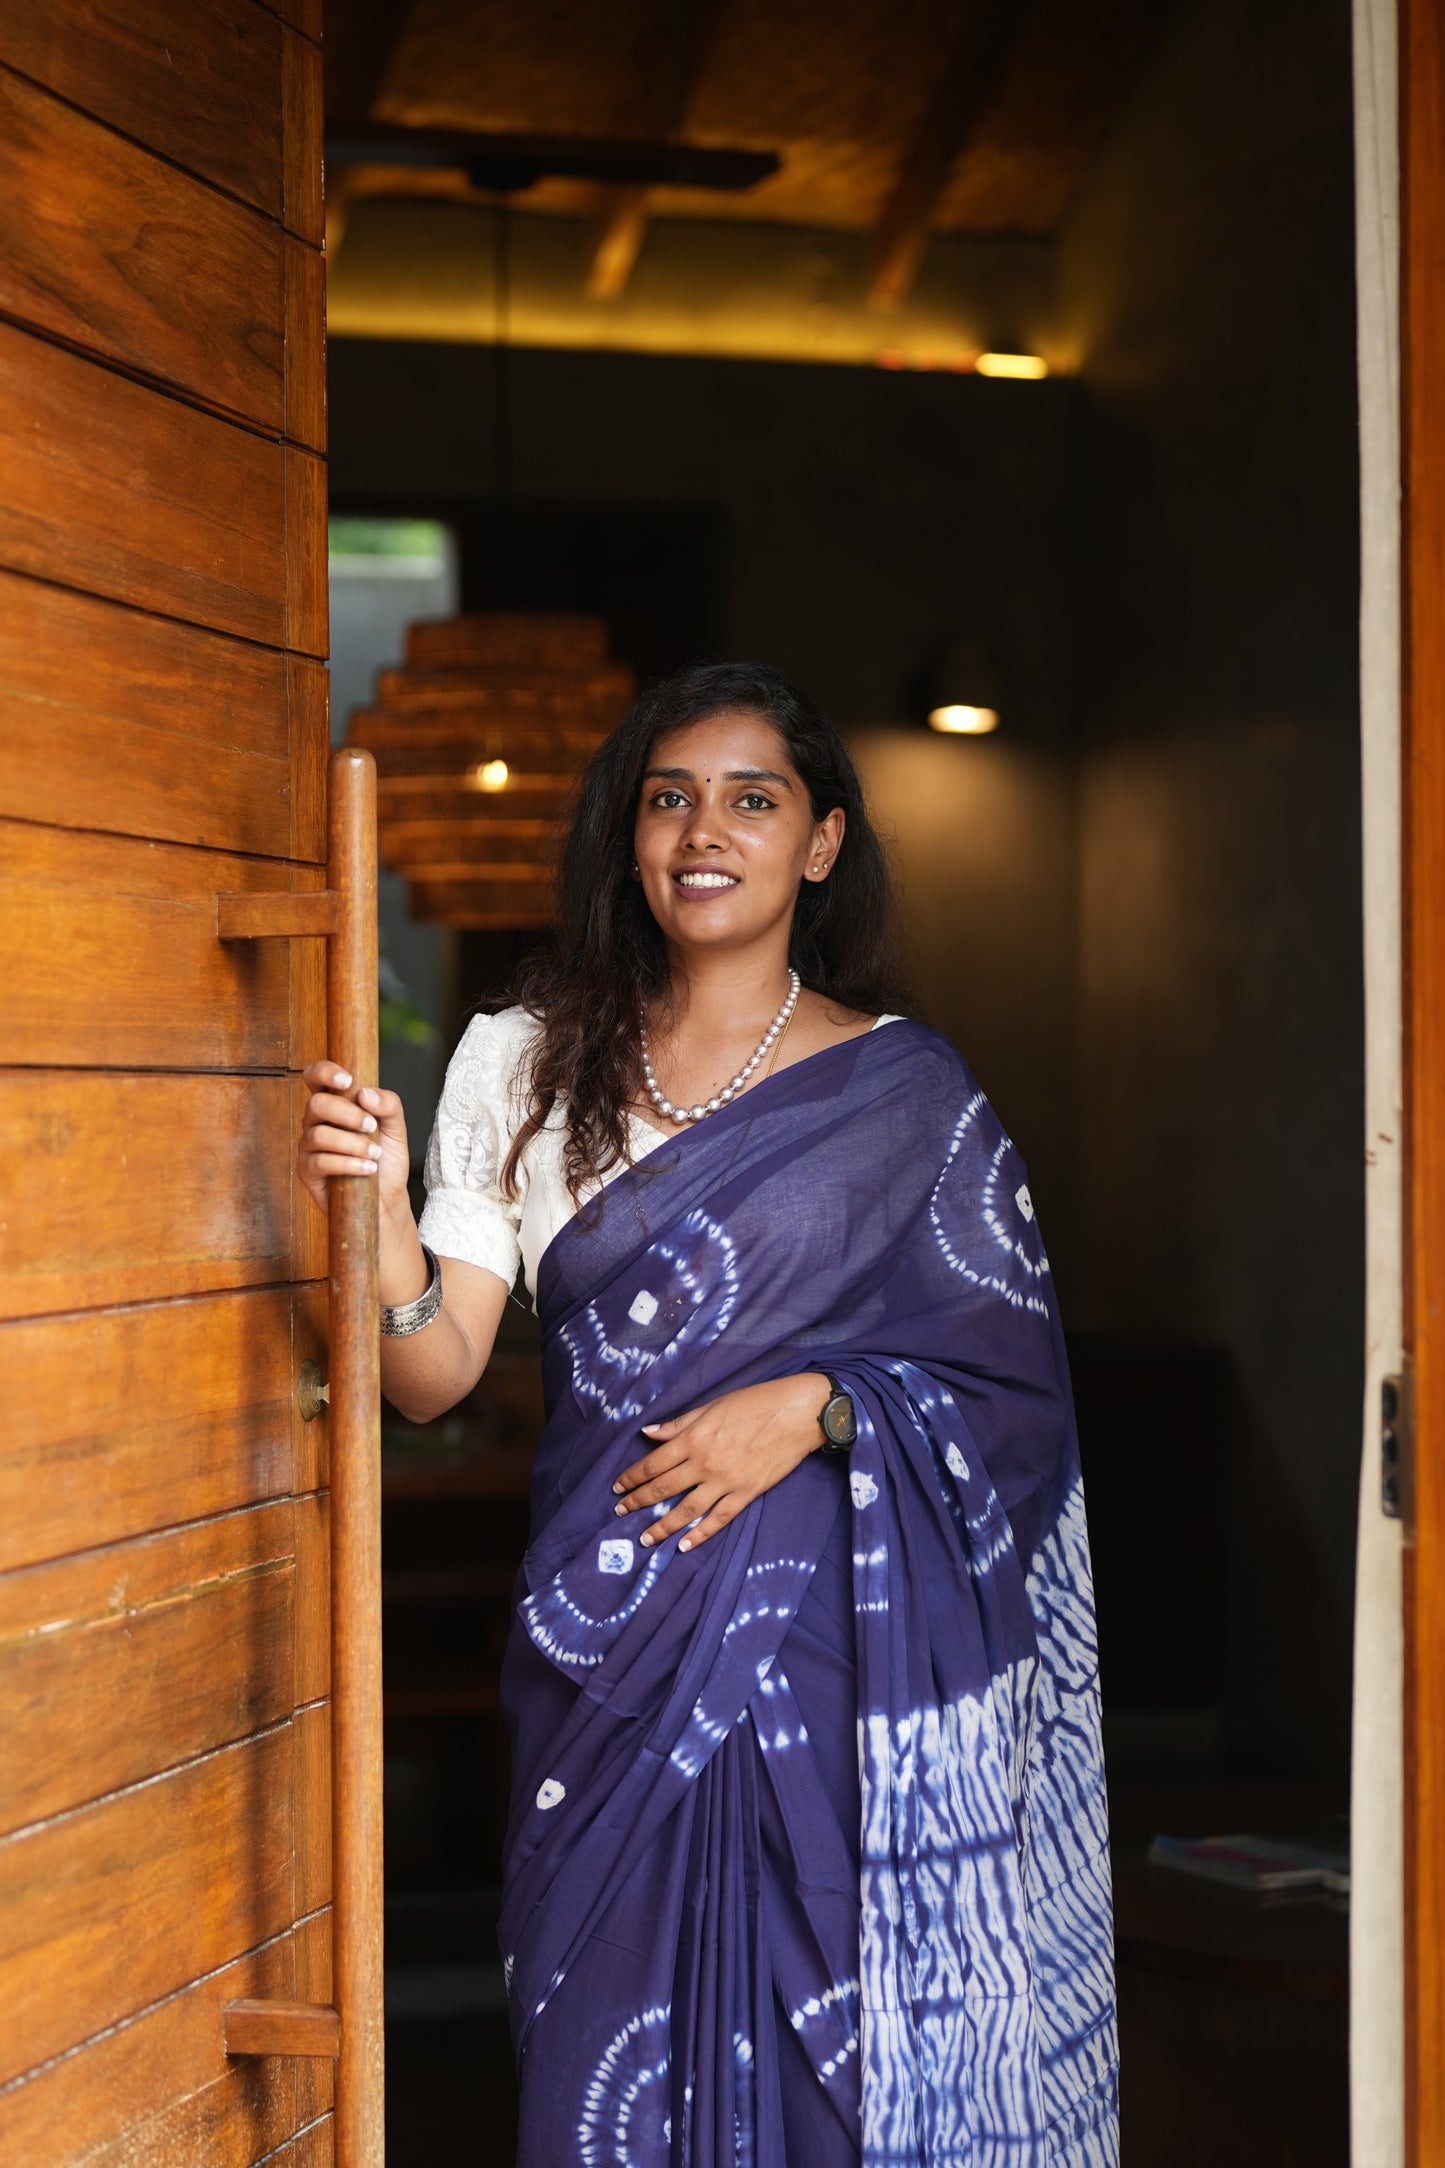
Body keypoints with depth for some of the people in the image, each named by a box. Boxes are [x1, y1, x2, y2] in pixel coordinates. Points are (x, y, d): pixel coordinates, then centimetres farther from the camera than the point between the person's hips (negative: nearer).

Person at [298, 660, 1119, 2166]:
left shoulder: (904, 1090, 2)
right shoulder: (523, 1064, 6)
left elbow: (1014, 1387, 2)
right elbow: (435, 1374, 0)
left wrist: (816, 1406, -13)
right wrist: (384, 1234, -19)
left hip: (838, 1652, -1)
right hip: (609, 1652, 2)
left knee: (845, 2047, 0)